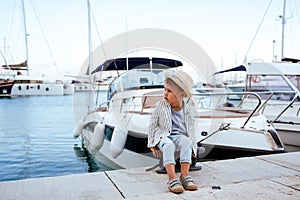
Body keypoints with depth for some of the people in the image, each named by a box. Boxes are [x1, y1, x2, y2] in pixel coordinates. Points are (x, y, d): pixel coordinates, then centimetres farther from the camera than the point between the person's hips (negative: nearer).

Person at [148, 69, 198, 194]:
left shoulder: (189, 110, 2)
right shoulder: (160, 106, -3)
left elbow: (191, 128, 15)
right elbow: (152, 125, 4)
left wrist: (192, 143, 8)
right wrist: (152, 144, 2)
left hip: (180, 136, 2)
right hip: (163, 136, -1)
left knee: (186, 141, -33)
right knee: (169, 145, -36)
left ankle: (184, 176, -31)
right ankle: (172, 179, -40)